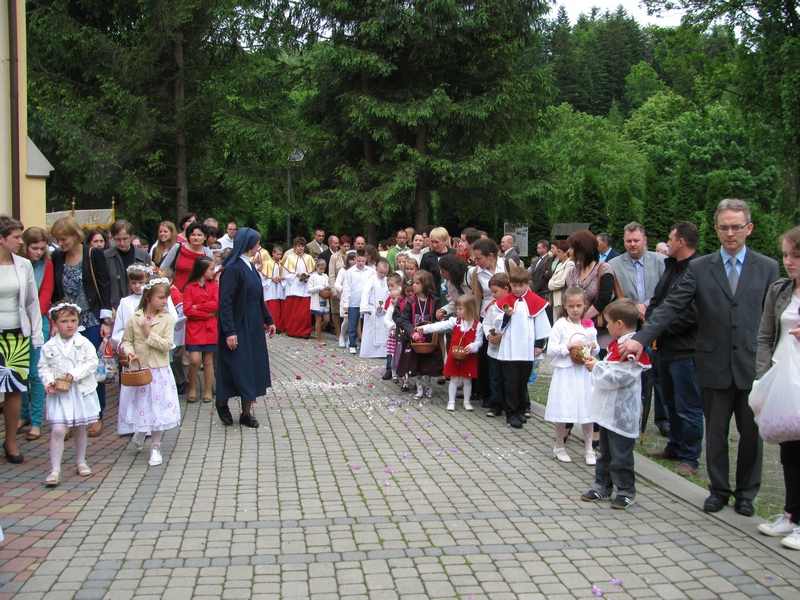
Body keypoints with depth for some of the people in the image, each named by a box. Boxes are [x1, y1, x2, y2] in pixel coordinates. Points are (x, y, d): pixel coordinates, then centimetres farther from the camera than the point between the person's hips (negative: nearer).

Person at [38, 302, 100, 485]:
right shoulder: (49, 347, -1)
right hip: (58, 394, -1)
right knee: (58, 430, -11)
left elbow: (92, 362, -10)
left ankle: (81, 461, 33)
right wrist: (48, 381, -15)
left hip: (81, 392, 1)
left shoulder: (84, 343, -4)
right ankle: (55, 470, -8)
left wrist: (74, 374, -19)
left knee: (79, 429, 15)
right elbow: (43, 367, 2)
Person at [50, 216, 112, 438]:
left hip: (92, 322, -3)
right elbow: (55, 292, 12)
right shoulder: (57, 258, 7)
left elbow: (105, 288, -4)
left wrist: (106, 321, -8)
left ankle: (98, 417, 12)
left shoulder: (94, 255, -4)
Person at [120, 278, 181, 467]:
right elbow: (127, 340, 5)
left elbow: (167, 345, -12)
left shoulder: (167, 319, -6)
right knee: (141, 405, 11)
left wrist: (149, 333, -17)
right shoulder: (134, 318, -3)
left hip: (159, 371, -1)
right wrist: (130, 352, -14)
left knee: (158, 407, 4)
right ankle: (139, 434, 41)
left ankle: (155, 448, 17)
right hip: (139, 370, 1)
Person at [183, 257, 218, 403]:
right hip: (194, 328, -2)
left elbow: (217, 304, -8)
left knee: (208, 360, 6)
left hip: (210, 329, 3)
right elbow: (187, 310, -9)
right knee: (194, 359, -10)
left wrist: (197, 306, -11)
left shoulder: (214, 285, 7)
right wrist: (207, 314, -10)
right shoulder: (189, 287, -2)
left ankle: (208, 391, 15)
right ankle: (192, 389, 7)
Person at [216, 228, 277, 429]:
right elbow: (225, 302, -20)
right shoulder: (233, 269, -16)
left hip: (254, 326, 8)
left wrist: (269, 320, 16)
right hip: (238, 327, -8)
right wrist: (229, 331, -24)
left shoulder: (250, 267, 10)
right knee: (236, 366, 0)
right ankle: (222, 403, 23)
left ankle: (246, 412, 14)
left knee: (253, 366, 8)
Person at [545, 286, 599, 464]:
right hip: (565, 374, -3)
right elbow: (550, 350, -10)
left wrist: (594, 346, -4)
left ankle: (589, 449, 18)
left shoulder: (589, 326, 6)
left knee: (587, 410, 6)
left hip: (584, 372, 3)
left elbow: (595, 349, 18)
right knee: (562, 411, 3)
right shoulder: (560, 325, -6)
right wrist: (568, 346, -20)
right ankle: (559, 447, 20)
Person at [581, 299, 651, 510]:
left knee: (620, 455, 1)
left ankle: (625, 491, 13)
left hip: (621, 415, -10)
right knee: (605, 452, 18)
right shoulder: (617, 344, 12)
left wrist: (596, 367, -12)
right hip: (608, 411, 10)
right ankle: (602, 486, 28)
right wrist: (596, 364, 6)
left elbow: (615, 378, -25)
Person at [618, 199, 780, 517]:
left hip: (753, 366, 0)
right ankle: (718, 489, 26)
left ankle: (746, 492, 26)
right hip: (714, 365, 0)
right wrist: (641, 338, -18)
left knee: (752, 433, 9)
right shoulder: (699, 268, 1)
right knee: (716, 431, 11)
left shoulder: (767, 268, 3)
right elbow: (671, 307, -6)